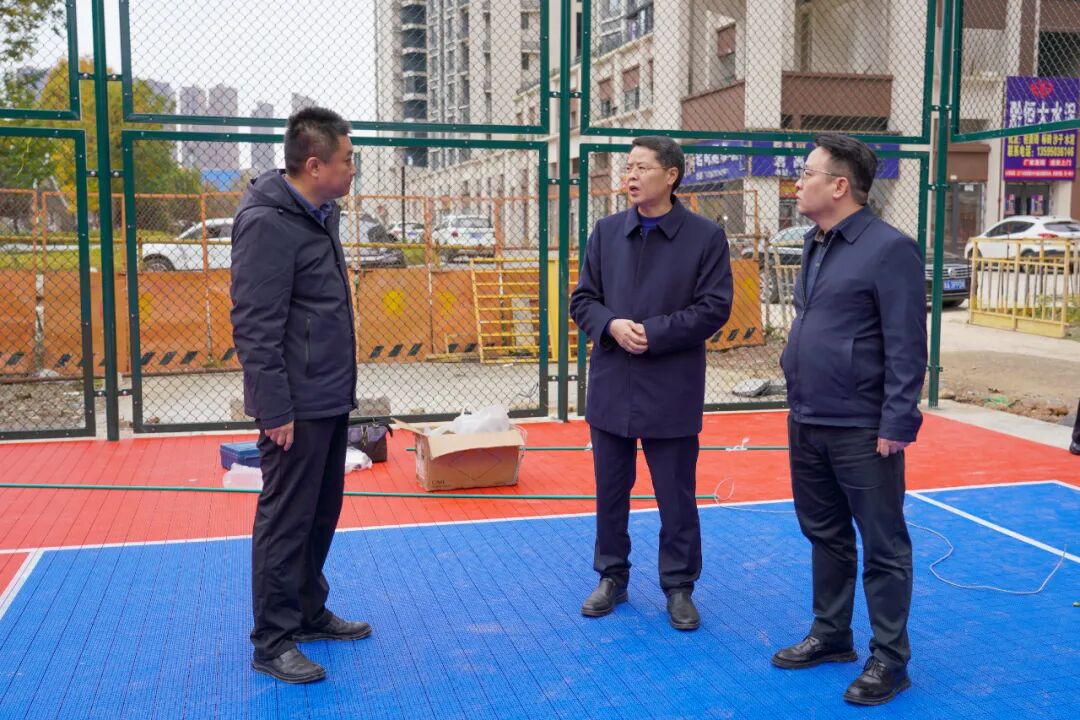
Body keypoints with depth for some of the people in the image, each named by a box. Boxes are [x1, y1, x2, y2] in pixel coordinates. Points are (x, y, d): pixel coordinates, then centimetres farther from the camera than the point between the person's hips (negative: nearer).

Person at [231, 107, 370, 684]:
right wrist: (274, 409, -20)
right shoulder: (266, 222, -17)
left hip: (330, 398, 9)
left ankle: (309, 613, 33)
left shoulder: (322, 213, 11)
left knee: (323, 512, 18)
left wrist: (341, 385, 17)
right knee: (286, 520, 1)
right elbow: (255, 327, -20)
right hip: (297, 406, -9)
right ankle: (272, 643, 14)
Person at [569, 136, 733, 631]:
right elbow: (582, 299, 7)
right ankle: (612, 577, 30)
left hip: (672, 389, -3)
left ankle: (679, 587, 23)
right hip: (611, 385, 3)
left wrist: (653, 333, -16)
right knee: (610, 491, 13)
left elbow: (714, 308, -8)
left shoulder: (706, 236, -5)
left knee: (677, 497, 7)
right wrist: (612, 326, -14)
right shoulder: (606, 231, 5)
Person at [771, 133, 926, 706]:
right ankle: (830, 635, 34)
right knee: (825, 535, 18)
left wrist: (897, 424, -18)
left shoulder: (888, 248, -14)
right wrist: (798, 399, 16)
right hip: (806, 423, 8)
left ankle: (889, 659, 18)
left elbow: (907, 346, -16)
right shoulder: (815, 245, 11)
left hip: (862, 429, -8)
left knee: (883, 546, 6)